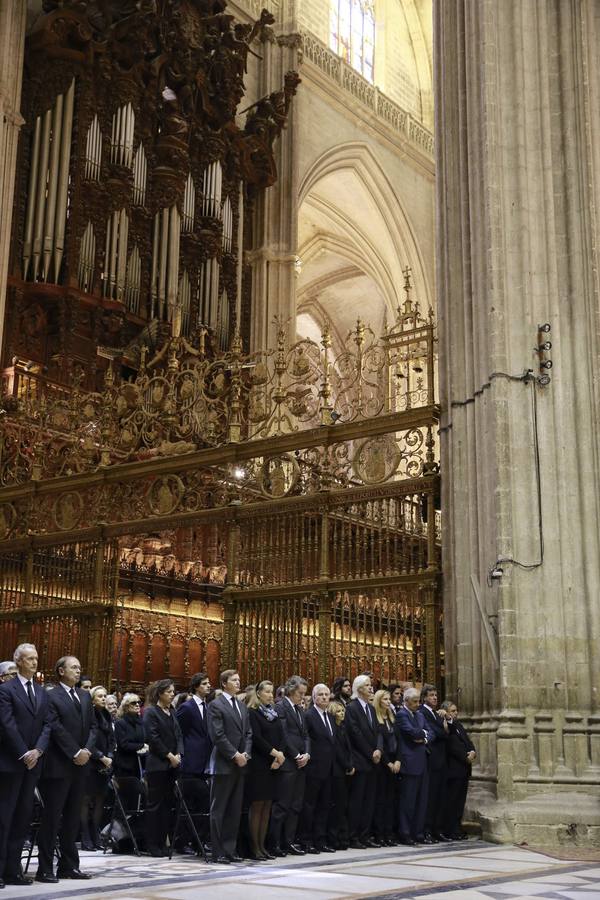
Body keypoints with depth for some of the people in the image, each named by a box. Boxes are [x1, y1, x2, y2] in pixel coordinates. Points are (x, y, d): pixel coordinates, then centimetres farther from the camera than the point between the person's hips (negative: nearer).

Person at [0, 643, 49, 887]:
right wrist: (23, 754, -14)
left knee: (23, 817, 6)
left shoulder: (42, 692, 14)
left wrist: (37, 750, -8)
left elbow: (46, 725, 8)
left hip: (33, 762, 6)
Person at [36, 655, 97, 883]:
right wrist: (75, 753, -15)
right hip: (58, 765, -7)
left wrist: (87, 749, -4)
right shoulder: (51, 697, -6)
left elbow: (93, 725, 12)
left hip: (80, 764, 7)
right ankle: (45, 868, 2)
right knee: (52, 817, -3)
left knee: (72, 816, 10)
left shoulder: (85, 696, 15)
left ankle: (69, 865, 15)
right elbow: (56, 728, -13)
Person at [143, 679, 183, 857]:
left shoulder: (172, 712, 14)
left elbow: (178, 735, 13)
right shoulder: (151, 712, -6)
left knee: (167, 804, 7)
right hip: (157, 764, -7)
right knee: (155, 804, -2)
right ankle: (153, 845, 3)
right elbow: (153, 738, -13)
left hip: (172, 764, 7)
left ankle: (162, 843, 12)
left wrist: (178, 754, -3)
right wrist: (169, 755, -13)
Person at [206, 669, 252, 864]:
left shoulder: (243, 707, 17)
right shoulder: (216, 705, -6)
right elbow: (218, 735, -13)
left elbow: (248, 733, 15)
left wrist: (245, 754, -1)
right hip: (224, 764, -7)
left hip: (240, 763, 7)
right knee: (219, 809, -1)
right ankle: (218, 852, 3)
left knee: (235, 810, 8)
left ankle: (230, 848, 14)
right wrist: (234, 755, -14)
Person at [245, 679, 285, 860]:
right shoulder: (252, 713, -6)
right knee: (256, 806, -4)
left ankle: (262, 846, 12)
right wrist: (274, 752, -15)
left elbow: (281, 737, 9)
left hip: (273, 765, 7)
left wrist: (279, 757, -6)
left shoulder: (274, 713, 14)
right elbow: (256, 738, -14)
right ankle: (254, 847, 1)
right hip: (258, 765, -7)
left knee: (267, 807, 7)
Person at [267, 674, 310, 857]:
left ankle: (289, 841, 14)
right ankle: (274, 843, 0)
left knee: (296, 806, 8)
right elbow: (283, 735, -13)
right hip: (287, 763, -8)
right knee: (282, 805, -5)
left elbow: (305, 734, 16)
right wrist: (296, 756, -12)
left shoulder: (301, 710, 18)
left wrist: (306, 754, 0)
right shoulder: (280, 707, -7)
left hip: (300, 763, 8)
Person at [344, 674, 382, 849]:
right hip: (359, 761, -7)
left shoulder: (370, 708, 15)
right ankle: (353, 837, 2)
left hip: (371, 761, 7)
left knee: (369, 800, 8)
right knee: (357, 800, -3)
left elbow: (376, 731, 11)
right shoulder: (352, 708, -8)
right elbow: (356, 734, -13)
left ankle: (365, 835, 13)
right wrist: (370, 754, -9)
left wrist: (378, 750, -7)